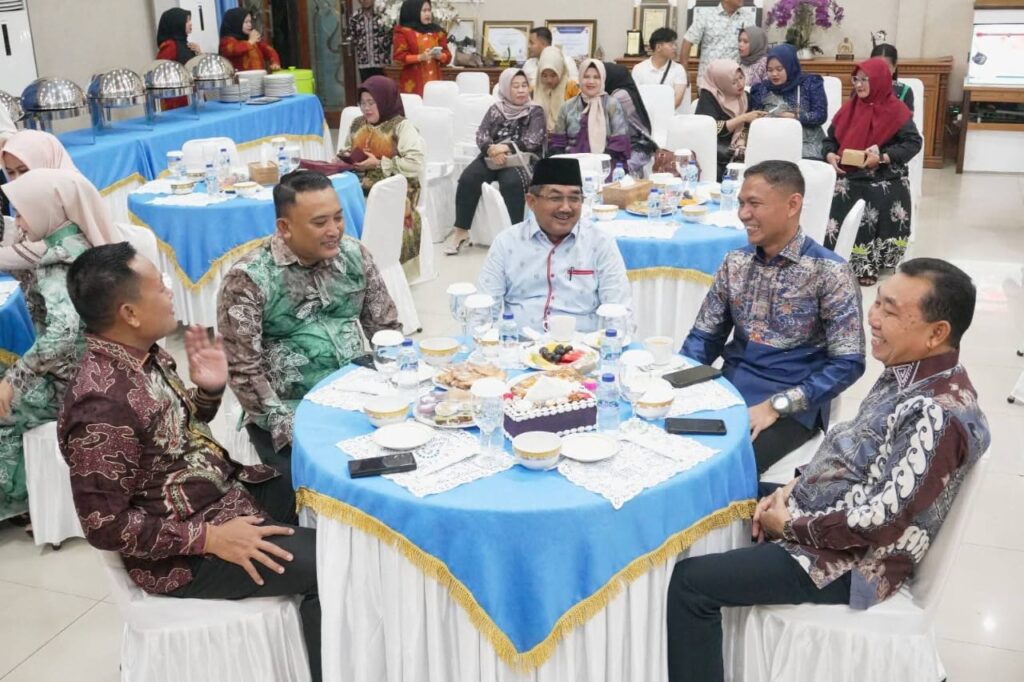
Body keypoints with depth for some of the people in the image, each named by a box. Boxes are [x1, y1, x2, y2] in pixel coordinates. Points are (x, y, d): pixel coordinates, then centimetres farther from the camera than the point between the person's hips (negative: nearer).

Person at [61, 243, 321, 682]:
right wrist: (209, 537, -25)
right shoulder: (102, 406, -29)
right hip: (184, 553, -9)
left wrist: (210, 390, -5)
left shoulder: (145, 355, -2)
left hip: (225, 491, 9)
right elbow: (105, 526, -25)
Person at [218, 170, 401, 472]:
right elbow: (243, 370, -12)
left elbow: (386, 328, 9)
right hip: (292, 412, -5)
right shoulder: (248, 278, -13)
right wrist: (287, 427, -19)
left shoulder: (354, 255, 2)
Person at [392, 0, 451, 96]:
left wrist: (440, 56, -10)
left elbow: (447, 56, 13)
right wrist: (420, 57, -18)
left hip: (434, 80, 4)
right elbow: (399, 57, -7)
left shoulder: (437, 31, 14)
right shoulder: (403, 32, 1)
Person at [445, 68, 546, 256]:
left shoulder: (535, 112, 6)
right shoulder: (496, 109, 13)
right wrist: (491, 149, -19)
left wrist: (505, 147, -20)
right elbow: (481, 135, 4)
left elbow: (532, 142, -7)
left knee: (511, 183, -36)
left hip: (521, 160, -3)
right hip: (491, 157, 3)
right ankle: (461, 231, -19)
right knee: (468, 178, -25)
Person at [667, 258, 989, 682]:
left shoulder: (937, 414, -28)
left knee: (691, 581, -18)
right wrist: (795, 486, 1)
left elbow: (877, 521, -29)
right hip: (818, 512, 10)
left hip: (846, 562, -10)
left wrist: (790, 525, -16)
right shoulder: (909, 374, 1)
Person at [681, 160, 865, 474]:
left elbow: (848, 363, -13)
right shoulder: (735, 263, 6)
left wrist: (775, 405, -22)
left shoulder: (829, 273, -10)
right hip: (729, 387, 5)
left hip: (791, 404, -5)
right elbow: (705, 336, 12)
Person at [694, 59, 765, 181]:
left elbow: (746, 128, 8)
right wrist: (743, 118, -15)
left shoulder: (745, 96, 11)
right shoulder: (707, 97, -4)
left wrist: (741, 144, -13)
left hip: (736, 151, 4)